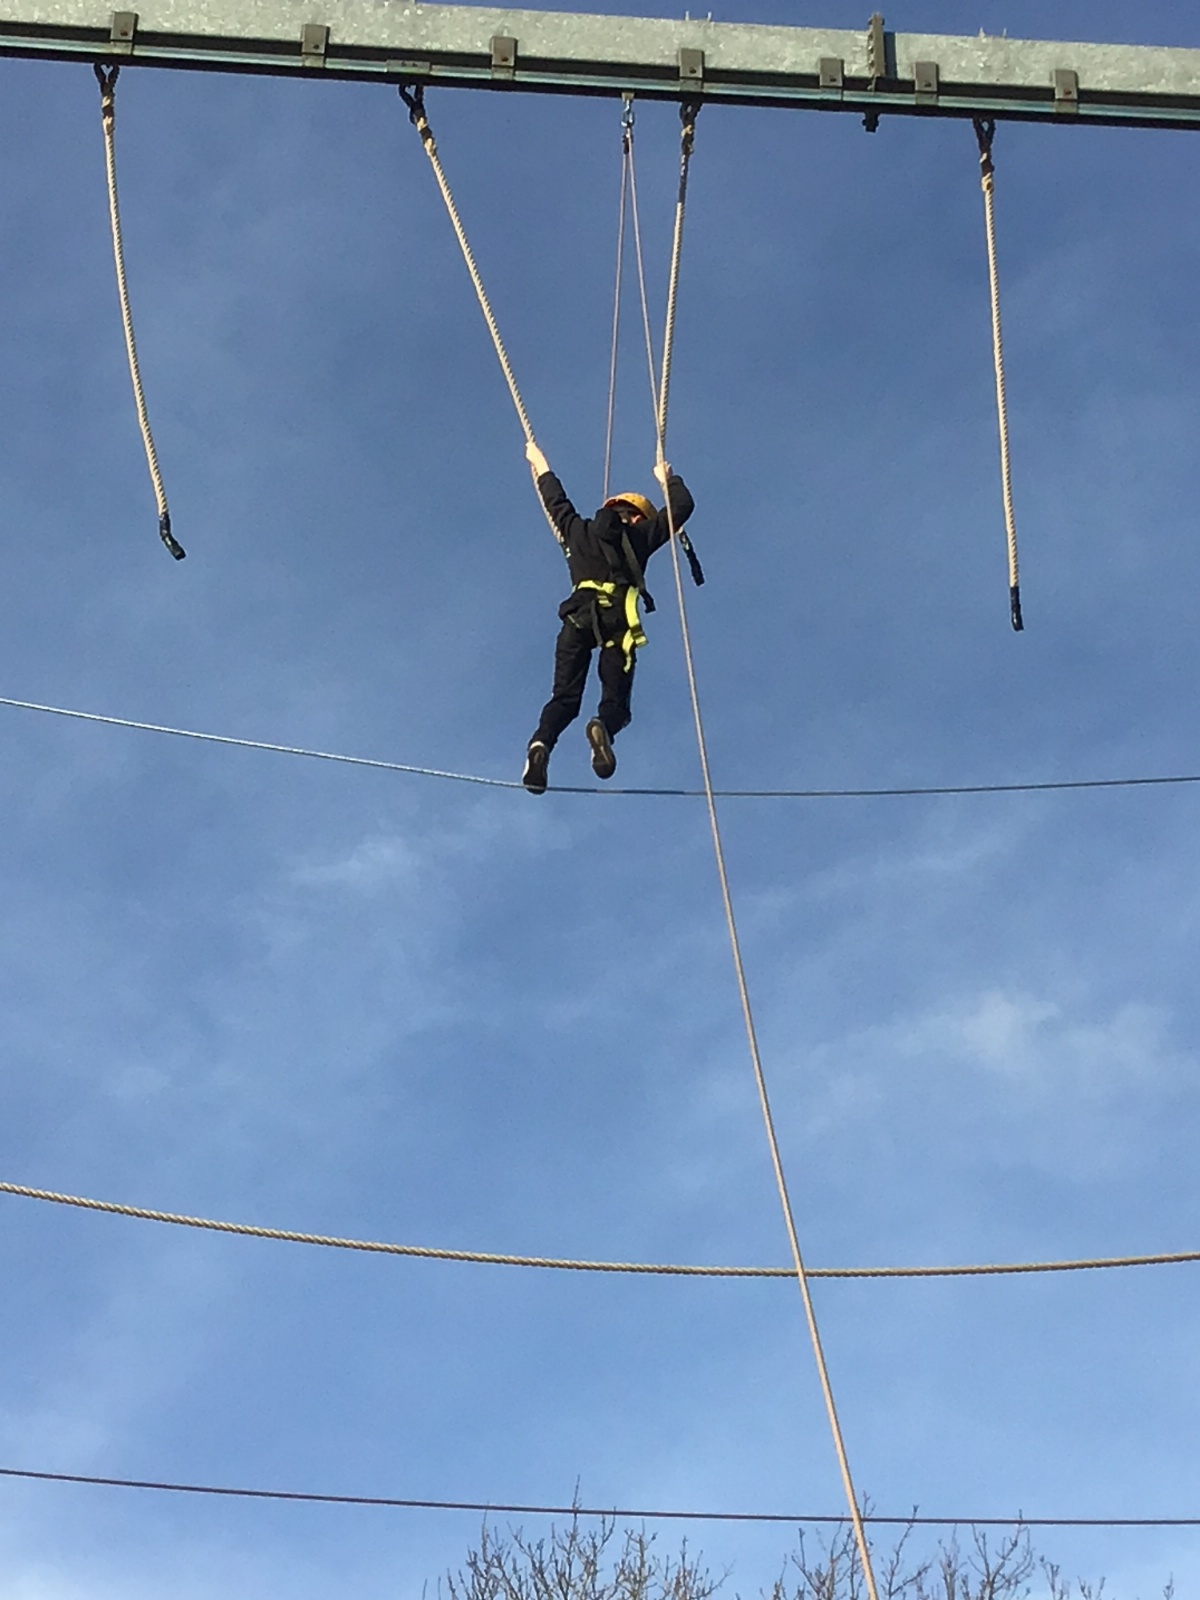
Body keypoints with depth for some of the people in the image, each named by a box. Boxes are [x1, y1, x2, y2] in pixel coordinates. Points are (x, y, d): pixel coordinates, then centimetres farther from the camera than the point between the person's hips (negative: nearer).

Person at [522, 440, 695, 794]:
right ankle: (604, 729, -40)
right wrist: (667, 479, 43)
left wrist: (541, 466, 59)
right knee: (615, 698, -4)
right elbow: (683, 506, 25)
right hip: (616, 618, -2)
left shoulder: (578, 529, 24)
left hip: (577, 617, 2)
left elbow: (555, 501, 42)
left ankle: (541, 743, -30)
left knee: (564, 696, -1)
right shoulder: (640, 535, 18)